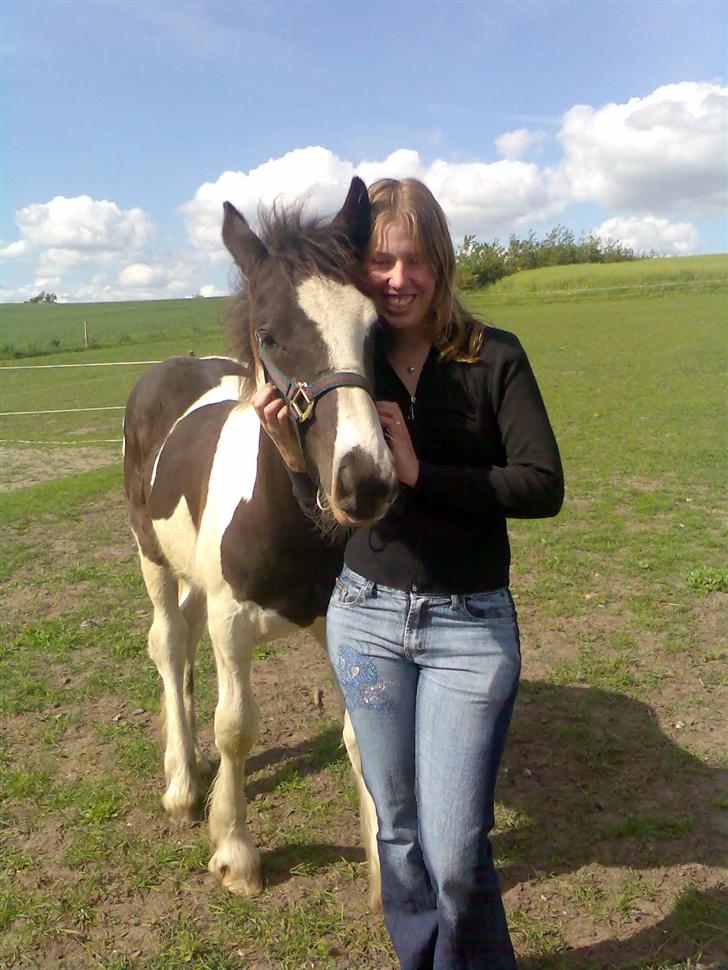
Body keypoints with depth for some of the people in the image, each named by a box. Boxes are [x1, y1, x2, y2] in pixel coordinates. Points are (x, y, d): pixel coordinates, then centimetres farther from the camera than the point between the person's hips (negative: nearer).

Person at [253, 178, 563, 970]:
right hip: (366, 616, 3)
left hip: (471, 625, -2)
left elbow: (544, 486, -15)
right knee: (399, 831, 18)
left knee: (456, 851, 2)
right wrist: (291, 449, -17)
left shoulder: (495, 358, -6)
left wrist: (420, 470, -23)